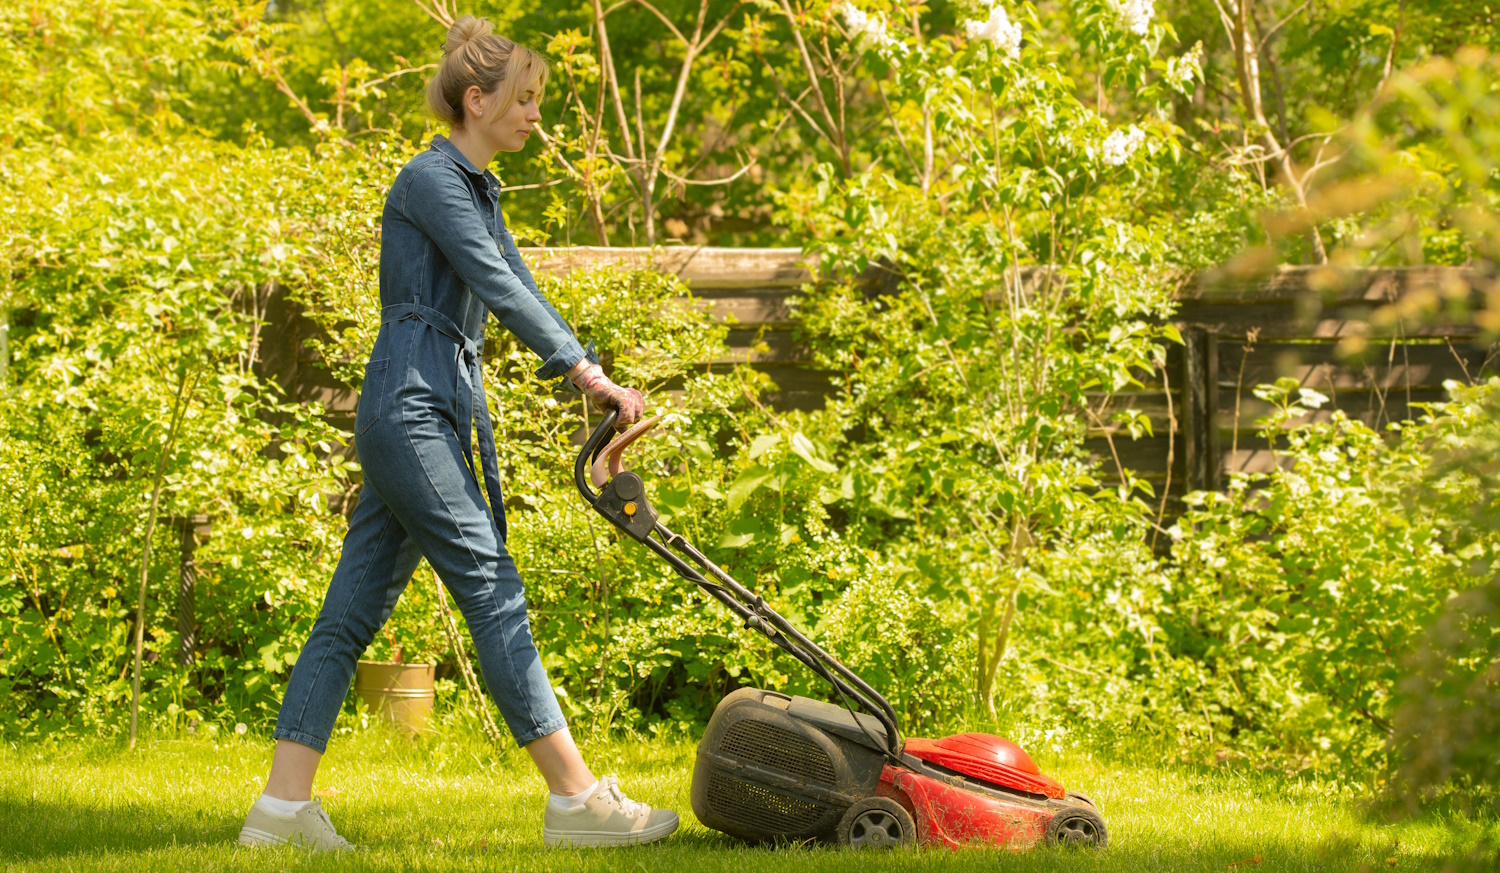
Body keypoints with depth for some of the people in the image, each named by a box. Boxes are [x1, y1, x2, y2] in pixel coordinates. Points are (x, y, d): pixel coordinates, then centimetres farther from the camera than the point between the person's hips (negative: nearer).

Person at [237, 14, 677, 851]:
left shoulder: (477, 189, 20)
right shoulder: (430, 179, -9)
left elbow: (520, 293, 18)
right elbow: (496, 286, -17)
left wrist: (599, 379, 8)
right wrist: (586, 371, -20)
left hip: (435, 414, 10)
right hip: (411, 411, -10)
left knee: (354, 610, 6)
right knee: (493, 594, -8)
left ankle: (284, 806, 5)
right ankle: (577, 798, -6)